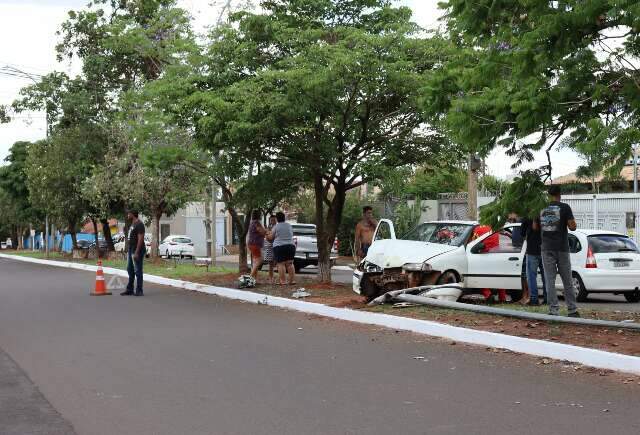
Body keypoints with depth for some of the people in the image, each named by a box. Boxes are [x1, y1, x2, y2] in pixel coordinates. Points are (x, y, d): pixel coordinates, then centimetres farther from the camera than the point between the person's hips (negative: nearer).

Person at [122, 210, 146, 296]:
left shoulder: (139, 224, -14)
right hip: (130, 250, 10)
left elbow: (140, 239, -20)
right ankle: (129, 290, 20)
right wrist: (129, 251, 19)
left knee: (137, 271, -5)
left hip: (137, 251, -10)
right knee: (130, 270, 13)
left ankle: (139, 291, 0)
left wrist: (136, 252, -24)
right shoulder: (132, 224, 17)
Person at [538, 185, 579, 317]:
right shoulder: (565, 207, -5)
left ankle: (553, 310, -2)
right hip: (562, 248, -2)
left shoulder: (541, 208, 5)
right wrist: (566, 222, 13)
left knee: (550, 281, 2)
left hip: (546, 248, 2)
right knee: (567, 281, 7)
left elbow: (535, 227, 12)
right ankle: (572, 310, 10)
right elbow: (572, 227, -7)